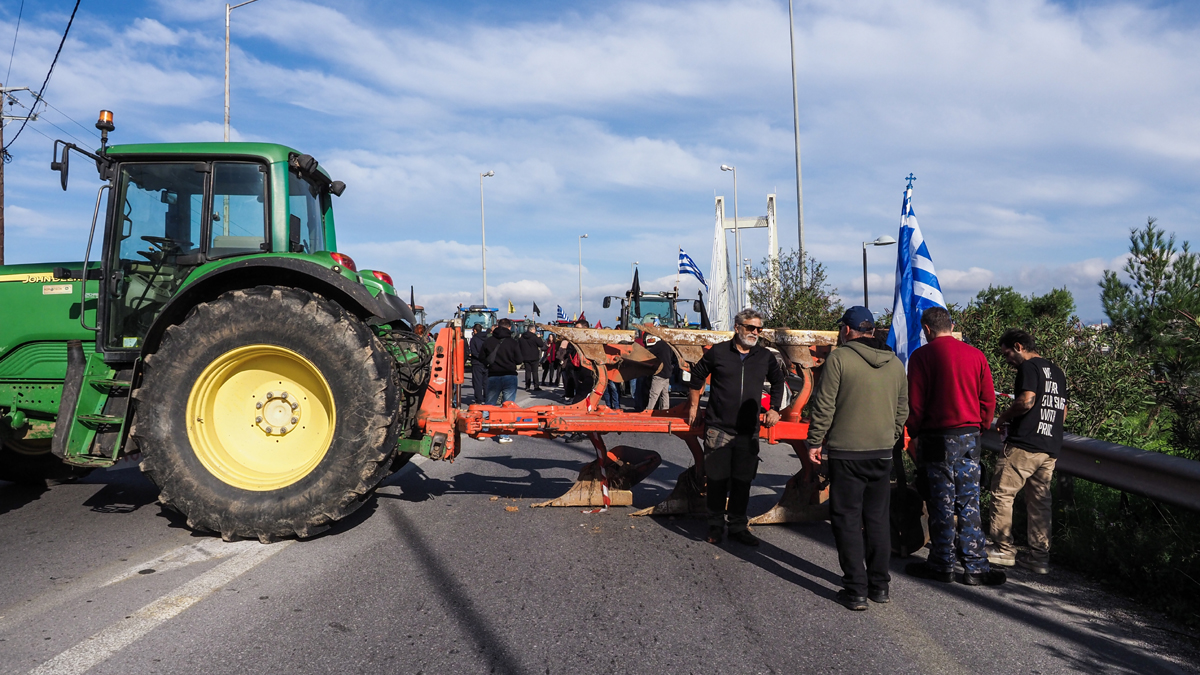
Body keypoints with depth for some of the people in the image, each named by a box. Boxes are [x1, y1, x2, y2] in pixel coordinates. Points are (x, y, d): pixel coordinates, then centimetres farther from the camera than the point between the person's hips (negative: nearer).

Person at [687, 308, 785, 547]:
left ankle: (738, 526, 19)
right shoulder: (718, 352, -2)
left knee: (743, 481, 7)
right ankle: (715, 526, 15)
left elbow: (778, 381, 24)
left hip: (748, 431, 3)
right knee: (717, 479, 2)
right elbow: (697, 376, 12)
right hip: (718, 429, -2)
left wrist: (774, 409, 16)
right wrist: (693, 407, 13)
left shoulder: (765, 356, 6)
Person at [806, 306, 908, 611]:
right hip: (882, 452, 5)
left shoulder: (839, 358, -10)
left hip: (845, 452, -5)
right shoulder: (895, 363, 8)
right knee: (878, 519, 15)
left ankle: (856, 591, 3)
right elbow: (902, 410, 15)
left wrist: (815, 442, -2)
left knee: (847, 520, 2)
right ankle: (880, 585, 22)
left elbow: (824, 406, -11)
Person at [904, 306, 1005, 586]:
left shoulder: (922, 356, -8)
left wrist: (914, 432, 5)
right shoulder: (975, 355, 5)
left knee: (941, 503, 4)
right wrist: (979, 427, 18)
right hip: (970, 438, 4)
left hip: (937, 438, -4)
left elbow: (916, 403, -8)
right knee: (969, 503, 8)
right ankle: (975, 566, 11)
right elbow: (989, 400, 6)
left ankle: (942, 564, 13)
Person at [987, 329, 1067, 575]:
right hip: (1051, 448, 9)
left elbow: (1027, 400, -21)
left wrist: (1005, 416, -6)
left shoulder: (1028, 367, -7)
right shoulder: (1057, 371, 19)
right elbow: (1063, 411, 23)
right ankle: (1040, 556, 11)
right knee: (1040, 501, 10)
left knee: (1002, 493, 1)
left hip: (1024, 445, -8)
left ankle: (1003, 549, 4)